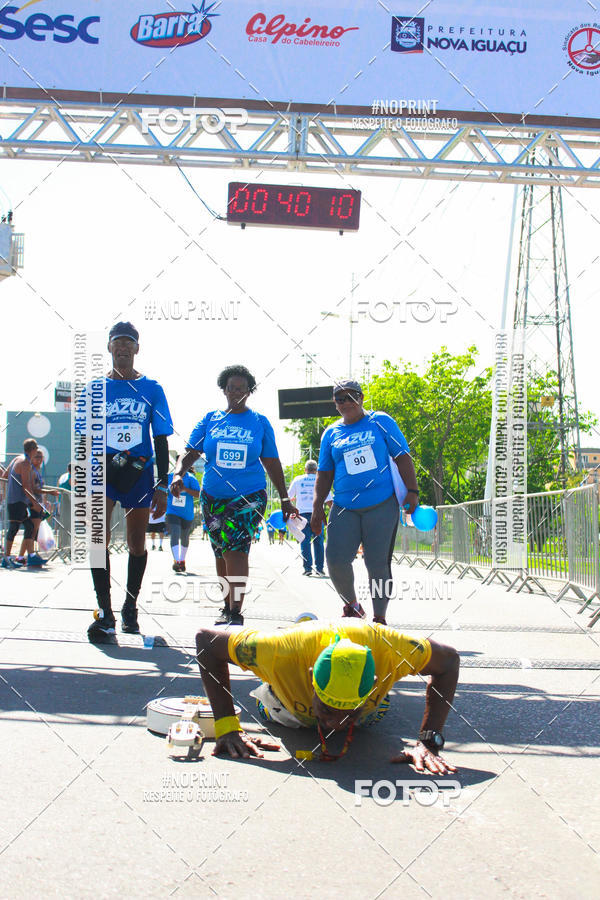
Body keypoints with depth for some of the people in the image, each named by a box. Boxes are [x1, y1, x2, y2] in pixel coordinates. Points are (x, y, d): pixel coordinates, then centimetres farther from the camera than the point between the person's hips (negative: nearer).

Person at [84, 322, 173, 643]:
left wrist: (162, 486, 0)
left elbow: (161, 439, 5)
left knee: (137, 544, 7)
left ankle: (130, 608, 24)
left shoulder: (151, 389, 5)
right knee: (98, 538, -17)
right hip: (102, 469, 0)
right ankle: (105, 613, -15)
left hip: (139, 471, 1)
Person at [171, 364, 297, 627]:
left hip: (249, 496, -3)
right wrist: (178, 474, -16)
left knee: (236, 549, -18)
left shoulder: (260, 423, 5)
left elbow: (272, 463, 10)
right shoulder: (210, 420, 8)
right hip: (213, 496, 3)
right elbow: (190, 453, 5)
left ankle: (236, 613, -18)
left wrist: (285, 499, 10)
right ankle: (227, 607, 24)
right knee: (221, 553, 9)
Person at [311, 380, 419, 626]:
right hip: (345, 508, 3)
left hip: (382, 506, -3)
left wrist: (412, 491, -4)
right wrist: (317, 508, 9)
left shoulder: (380, 421, 7)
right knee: (336, 561, -10)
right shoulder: (331, 433, 14)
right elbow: (324, 474, 18)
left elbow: (403, 458, 5)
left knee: (378, 564, -5)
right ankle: (351, 605, 15)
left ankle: (379, 618, 8)